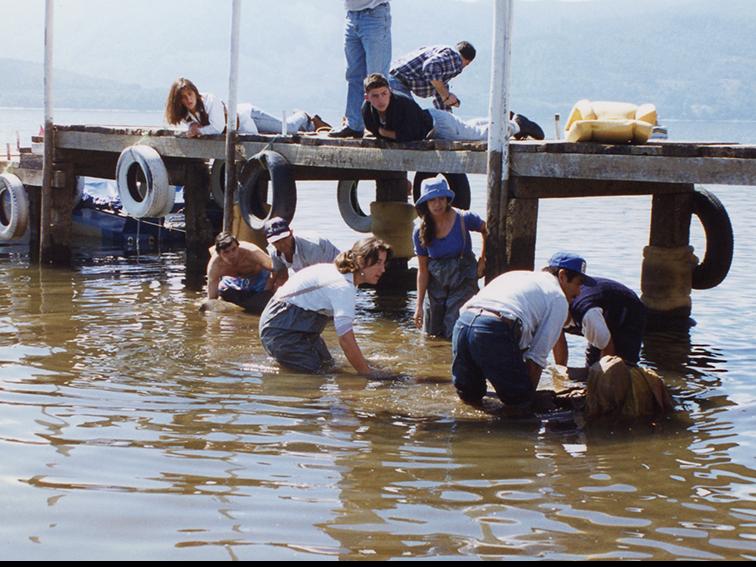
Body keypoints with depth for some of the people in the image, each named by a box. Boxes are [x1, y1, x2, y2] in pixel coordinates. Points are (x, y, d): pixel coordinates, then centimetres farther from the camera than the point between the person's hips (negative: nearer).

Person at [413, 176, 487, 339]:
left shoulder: (463, 219, -14)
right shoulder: (420, 232, -6)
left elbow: (487, 231, 6)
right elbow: (423, 271, 0)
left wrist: (483, 259, 1)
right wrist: (419, 305, 0)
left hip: (463, 281, -3)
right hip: (436, 283, 3)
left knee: (454, 334, -12)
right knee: (431, 334, 6)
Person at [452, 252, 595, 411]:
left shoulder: (515, 275, 36)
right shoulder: (558, 298, 15)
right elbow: (537, 356, 8)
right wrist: (528, 394, 20)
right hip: (496, 331, -6)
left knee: (470, 397, 23)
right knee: (519, 403, 8)